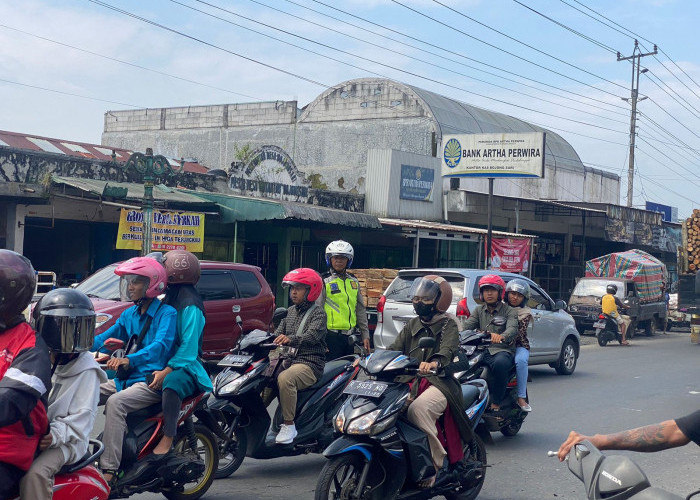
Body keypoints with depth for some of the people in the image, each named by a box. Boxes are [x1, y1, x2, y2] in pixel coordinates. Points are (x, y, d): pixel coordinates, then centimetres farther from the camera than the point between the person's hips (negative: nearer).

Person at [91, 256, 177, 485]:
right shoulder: (130, 314, 17)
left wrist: (128, 360, -42)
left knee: (116, 402, -33)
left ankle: (109, 470, -36)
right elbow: (106, 337, 17)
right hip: (127, 379, 8)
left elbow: (160, 345, -25)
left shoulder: (167, 313, -8)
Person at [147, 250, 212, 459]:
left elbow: (189, 347, -22)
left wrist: (166, 371, -31)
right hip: (166, 361, 10)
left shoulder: (190, 305, -14)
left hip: (186, 366, -10)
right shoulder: (169, 300, 16)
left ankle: (168, 437, -40)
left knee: (171, 382, -43)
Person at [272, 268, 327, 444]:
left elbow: (312, 335, -23)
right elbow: (279, 332, 14)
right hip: (289, 360, 7)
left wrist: (290, 339, -41)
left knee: (285, 378, -35)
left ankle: (289, 425, -26)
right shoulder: (291, 311, 20)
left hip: (310, 364, -7)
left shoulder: (318, 313, -4)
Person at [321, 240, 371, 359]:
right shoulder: (324, 281, -2)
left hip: (350, 336, 6)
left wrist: (365, 335, 16)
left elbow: (361, 310, 20)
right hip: (332, 335, -6)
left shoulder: (353, 282, 16)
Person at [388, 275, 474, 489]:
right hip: (410, 381, 6)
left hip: (439, 382, -6)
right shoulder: (413, 324, 21)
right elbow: (396, 347, 11)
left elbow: (448, 350, -18)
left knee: (418, 409, -35)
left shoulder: (448, 324, 1)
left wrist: (434, 362, -41)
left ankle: (434, 462, -24)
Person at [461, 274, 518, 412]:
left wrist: (501, 336, -37)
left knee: (499, 364, -40)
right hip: (481, 350, 4)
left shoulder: (509, 311, 8)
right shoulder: (479, 310, 22)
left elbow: (513, 328, -13)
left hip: (502, 350, -4)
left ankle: (496, 404, -26)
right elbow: (467, 326, 6)